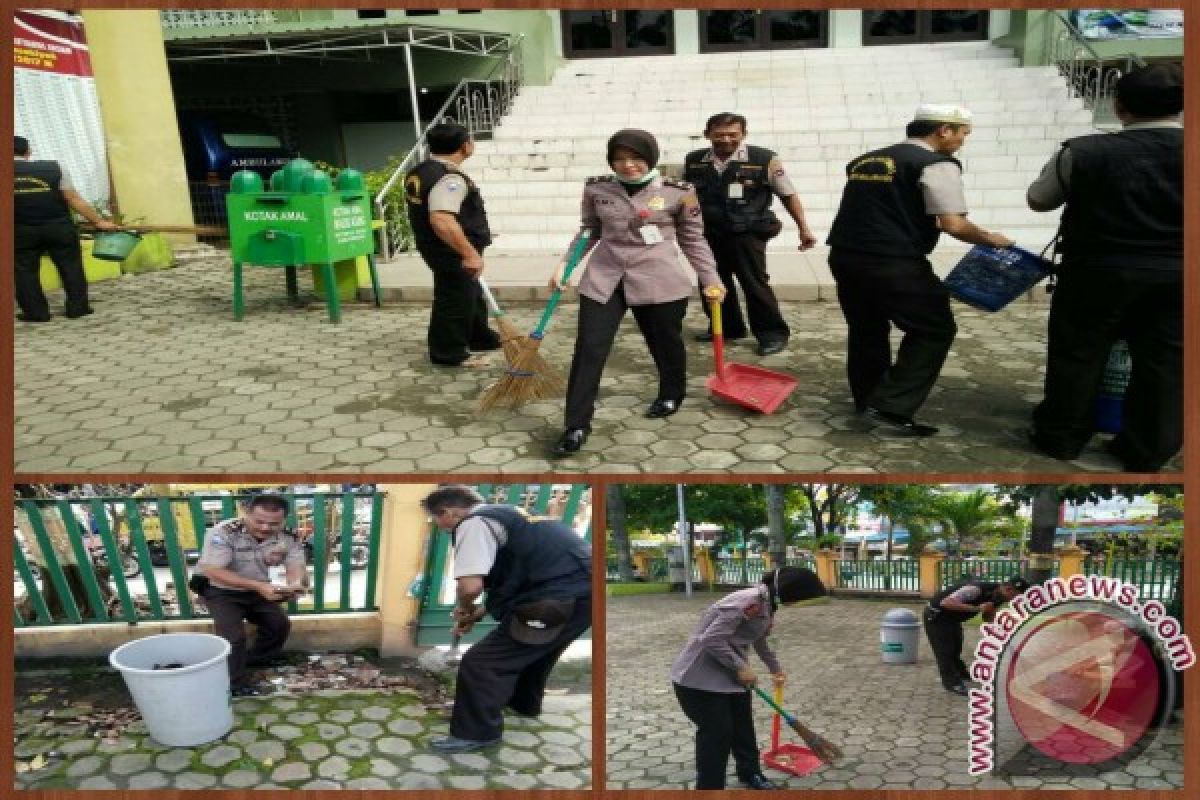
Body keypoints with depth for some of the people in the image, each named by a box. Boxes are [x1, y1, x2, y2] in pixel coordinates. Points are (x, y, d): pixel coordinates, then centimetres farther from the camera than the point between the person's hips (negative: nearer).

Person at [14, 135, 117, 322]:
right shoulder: (54, 168, -3)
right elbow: (74, 200, -4)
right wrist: (99, 221, 1)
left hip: (21, 231, -1)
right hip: (59, 227, 1)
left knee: (25, 271, 11)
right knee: (70, 266, 12)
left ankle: (35, 312, 11)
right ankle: (77, 307, 13)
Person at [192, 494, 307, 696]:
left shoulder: (287, 538, -16)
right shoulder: (224, 532, -31)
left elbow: (297, 568, -19)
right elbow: (213, 572, -36)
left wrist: (296, 584, -48)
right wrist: (259, 586, -46)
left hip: (257, 590, 5)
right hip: (220, 590, -5)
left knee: (280, 624, 1)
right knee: (233, 636, -18)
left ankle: (258, 661, 25)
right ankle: (238, 687, -4)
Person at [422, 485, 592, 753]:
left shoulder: (473, 523, -6)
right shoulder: (504, 514, 24)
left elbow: (470, 585, -19)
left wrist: (464, 609, 4)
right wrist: (479, 612, 25)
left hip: (561, 598, -10)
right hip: (584, 587, 10)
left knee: (482, 661, -1)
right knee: (535, 648, 35)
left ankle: (475, 733, 13)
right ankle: (524, 702, 56)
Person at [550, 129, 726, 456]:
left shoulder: (678, 192, -5)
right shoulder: (596, 188, 2)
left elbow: (693, 239, 5)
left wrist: (710, 278, 2)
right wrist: (565, 263, 8)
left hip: (659, 281, -1)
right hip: (603, 278, 2)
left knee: (666, 343, 14)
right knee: (588, 350, -5)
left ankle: (671, 395, 43)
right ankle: (576, 426, 0)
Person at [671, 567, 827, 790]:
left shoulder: (767, 604, 3)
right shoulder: (749, 602, -30)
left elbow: (759, 641, 23)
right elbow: (712, 639, -32)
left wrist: (776, 669, 36)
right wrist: (741, 667, -22)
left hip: (730, 673, 10)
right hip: (700, 677, -10)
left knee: (743, 725, 19)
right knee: (717, 732, -6)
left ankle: (750, 773, 39)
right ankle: (709, 786, 8)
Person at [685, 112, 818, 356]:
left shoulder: (764, 160, -10)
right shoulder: (693, 162, 0)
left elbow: (788, 195, -2)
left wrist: (803, 229, -2)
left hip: (747, 235, -4)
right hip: (708, 234, 5)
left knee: (755, 284, -1)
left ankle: (772, 333, 12)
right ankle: (728, 326, 29)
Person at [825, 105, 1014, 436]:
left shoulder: (865, 160, 18)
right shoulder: (937, 164, -4)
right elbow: (953, 225, -11)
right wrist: (990, 240, 6)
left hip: (844, 255, 7)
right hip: (892, 263, -7)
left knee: (866, 330, 23)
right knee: (934, 330, 8)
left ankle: (867, 401, 34)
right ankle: (891, 406, 1)